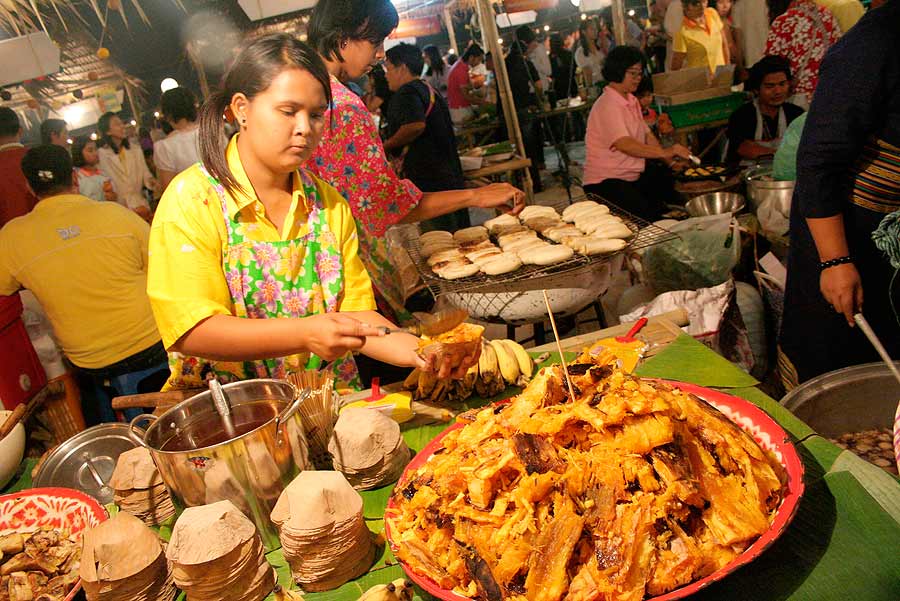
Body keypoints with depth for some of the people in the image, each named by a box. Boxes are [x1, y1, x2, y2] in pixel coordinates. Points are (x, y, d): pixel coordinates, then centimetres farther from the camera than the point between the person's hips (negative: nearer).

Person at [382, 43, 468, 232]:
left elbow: (415, 126, -29)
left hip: (428, 179, -10)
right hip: (451, 174, 10)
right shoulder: (429, 90, 20)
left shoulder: (407, 93, -10)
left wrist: (386, 146, -14)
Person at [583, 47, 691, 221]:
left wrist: (671, 161, -3)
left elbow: (647, 136, 10)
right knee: (646, 215, -30)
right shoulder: (607, 105, -17)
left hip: (635, 172, 9)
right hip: (606, 181, -9)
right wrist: (665, 152, -34)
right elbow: (625, 144, -30)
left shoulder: (631, 100, 14)